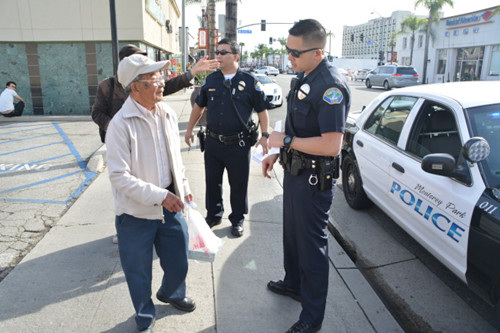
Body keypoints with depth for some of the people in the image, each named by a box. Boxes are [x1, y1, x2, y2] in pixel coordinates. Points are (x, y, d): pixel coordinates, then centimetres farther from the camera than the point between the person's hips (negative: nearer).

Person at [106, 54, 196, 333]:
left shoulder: (169, 114, 1)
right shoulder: (121, 124, -19)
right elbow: (119, 176, -21)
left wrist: (183, 187, 12)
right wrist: (160, 196, -24)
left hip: (170, 204, 6)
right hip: (137, 212, -5)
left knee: (179, 261, 19)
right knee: (139, 272, 14)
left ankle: (172, 294, 52)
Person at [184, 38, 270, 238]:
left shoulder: (249, 81, -4)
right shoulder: (211, 80, 7)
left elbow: (262, 110, 0)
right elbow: (199, 106, 17)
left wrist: (265, 135, -7)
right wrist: (189, 129, 18)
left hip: (239, 144, -3)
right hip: (213, 141, 4)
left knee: (239, 184, 8)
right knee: (212, 182, 14)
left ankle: (237, 220, 26)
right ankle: (213, 214, 33)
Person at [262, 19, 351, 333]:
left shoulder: (331, 86, -23)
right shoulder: (304, 78, 8)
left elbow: (331, 145, -30)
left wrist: (286, 141, -22)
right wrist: (277, 154, 16)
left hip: (314, 180, -10)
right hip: (295, 171, 10)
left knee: (312, 245, 3)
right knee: (292, 233, 24)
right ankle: (293, 283, 48)